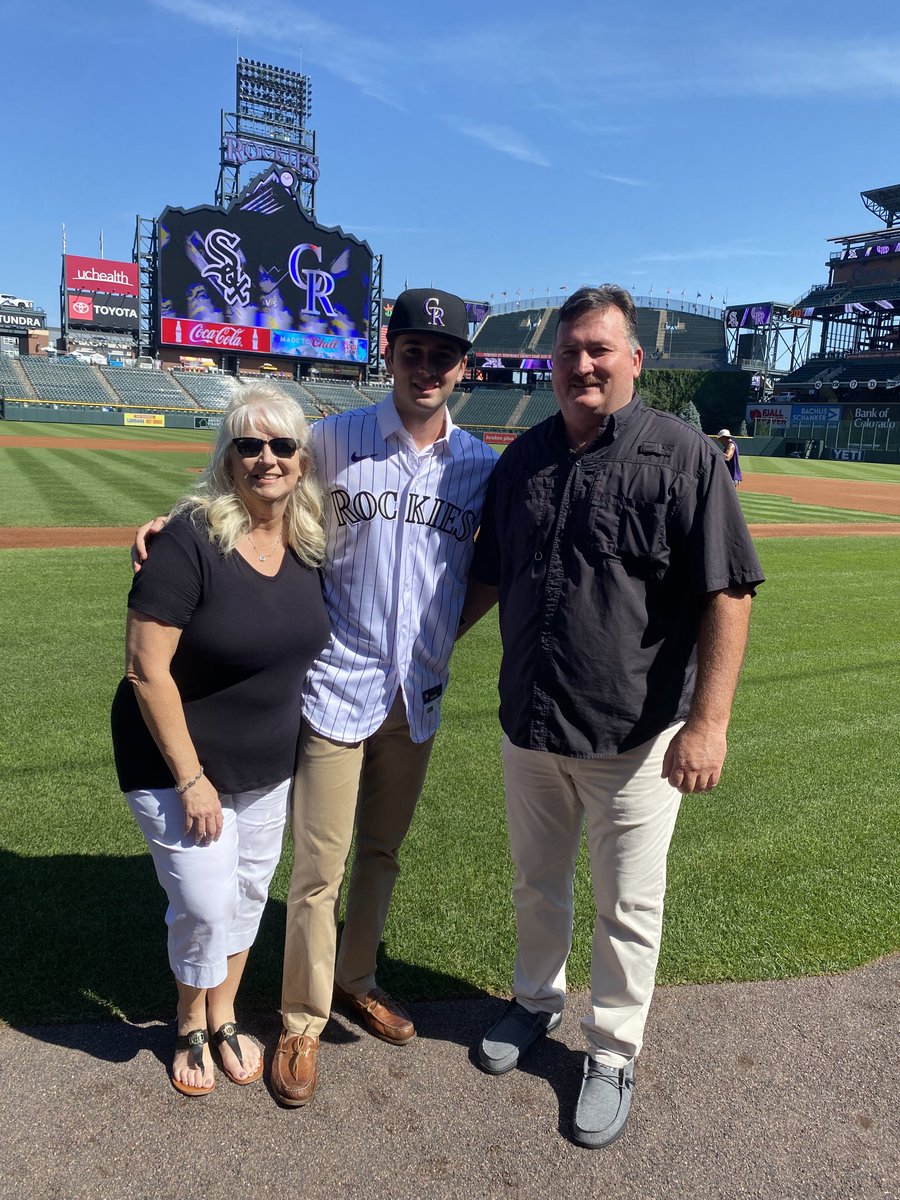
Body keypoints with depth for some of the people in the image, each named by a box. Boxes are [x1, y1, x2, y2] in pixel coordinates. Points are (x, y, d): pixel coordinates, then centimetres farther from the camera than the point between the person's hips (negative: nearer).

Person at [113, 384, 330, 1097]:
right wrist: (190, 778, -19)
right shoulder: (191, 540, -22)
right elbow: (146, 668, -22)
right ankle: (191, 1029, 32)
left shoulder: (310, 543, -4)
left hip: (271, 767, 6)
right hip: (180, 763, -5)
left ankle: (223, 1017, 43)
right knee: (206, 904, -1)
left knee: (250, 894, 17)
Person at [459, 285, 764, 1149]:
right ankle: (537, 1000, 48)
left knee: (627, 909, 13)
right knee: (536, 884, 23)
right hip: (528, 723, 5)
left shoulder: (682, 455, -12)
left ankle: (612, 1054, 35)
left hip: (634, 736, -4)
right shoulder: (523, 457, 5)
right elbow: (488, 576, 14)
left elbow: (727, 595, -15)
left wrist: (708, 721, -19)